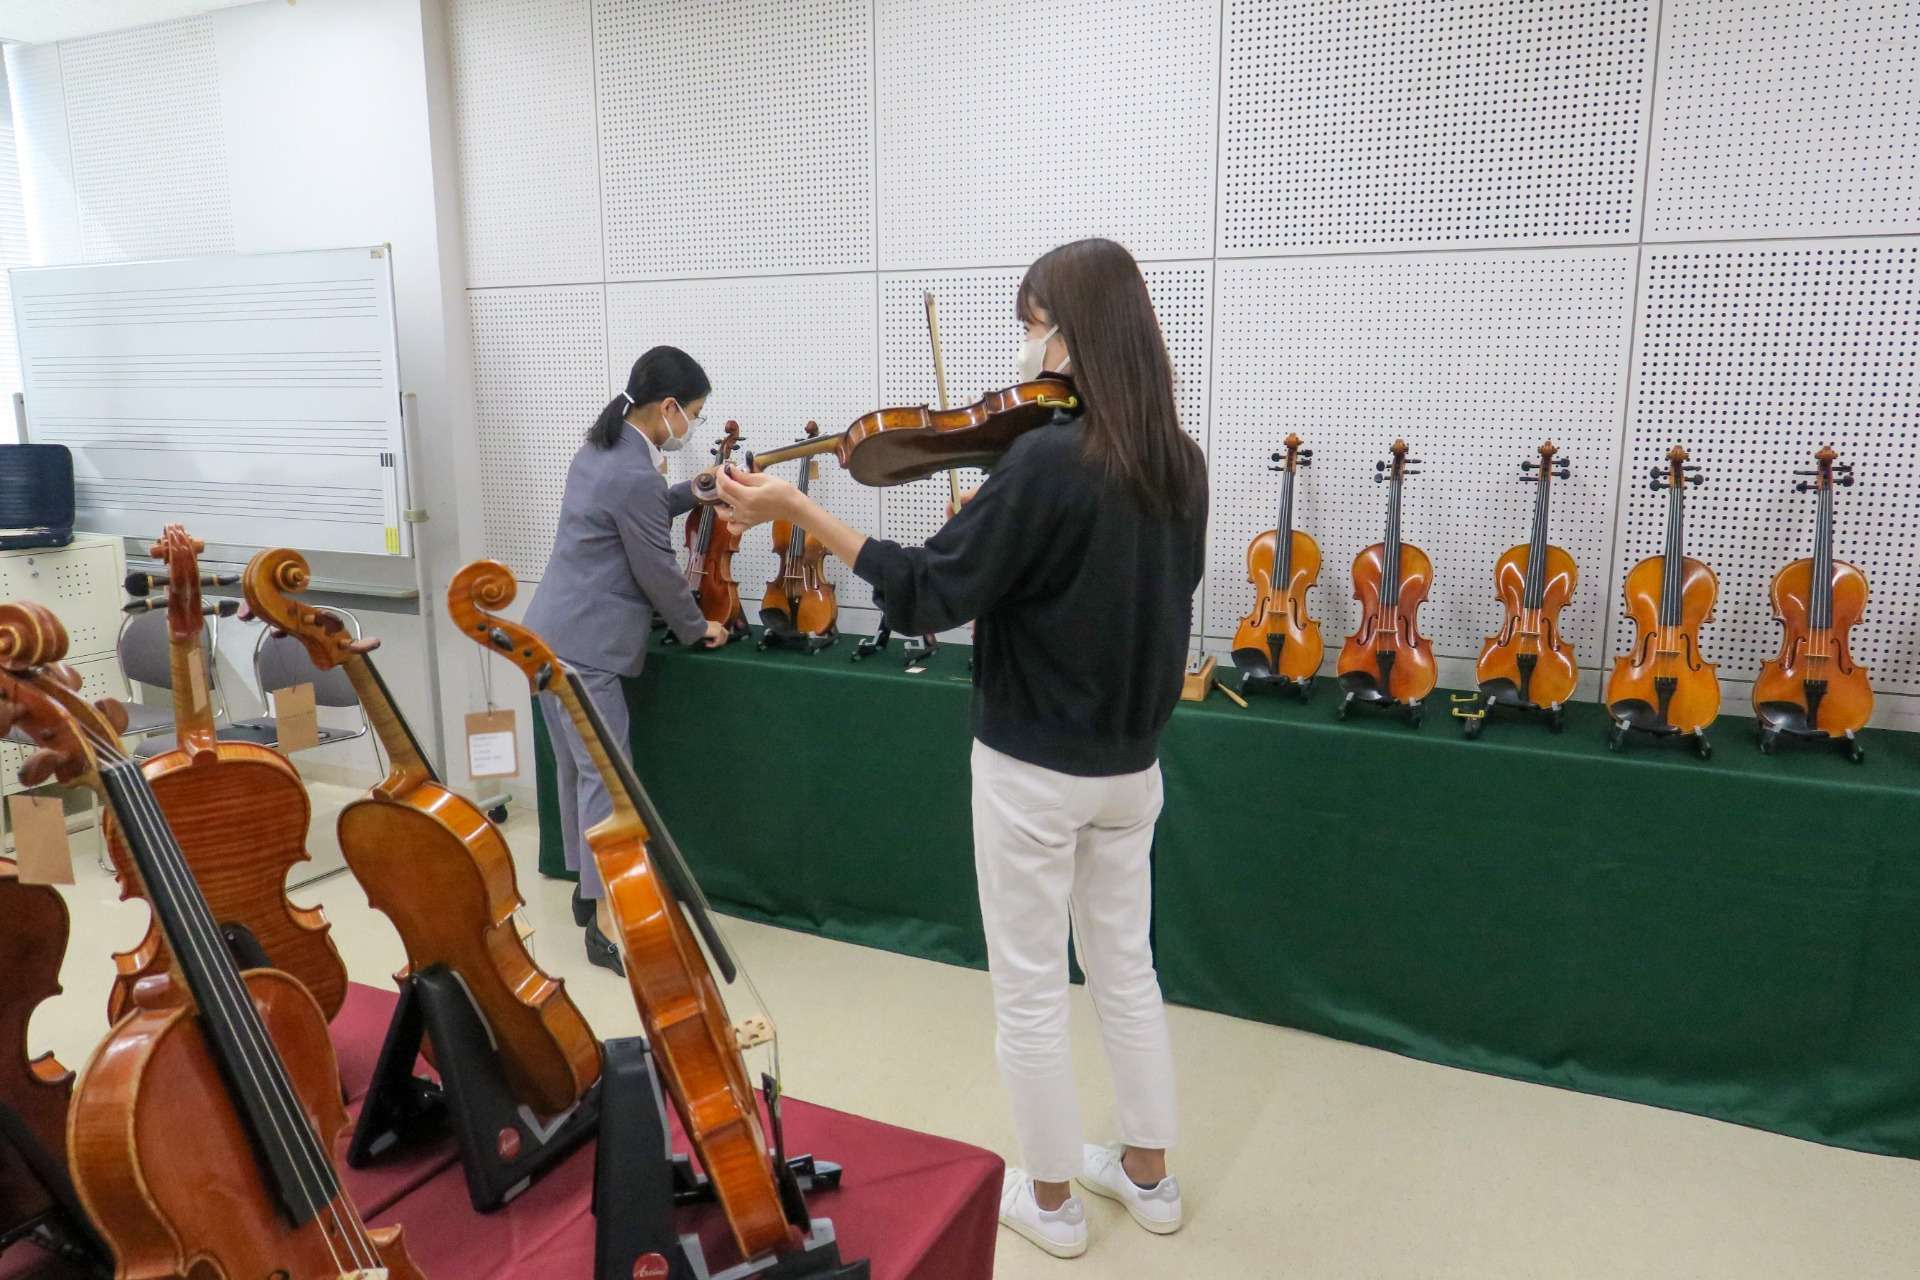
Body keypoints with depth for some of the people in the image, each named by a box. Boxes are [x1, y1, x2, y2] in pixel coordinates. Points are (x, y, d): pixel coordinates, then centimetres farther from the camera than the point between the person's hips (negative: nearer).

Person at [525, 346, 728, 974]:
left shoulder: (601, 450, 11)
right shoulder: (636, 475, -19)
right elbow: (659, 573, -12)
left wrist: (692, 492, 33)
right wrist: (698, 628, 3)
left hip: (551, 636, 10)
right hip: (583, 648, -10)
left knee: (577, 768, 17)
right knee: (609, 778, -5)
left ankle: (589, 889, 29)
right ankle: (608, 924, 0)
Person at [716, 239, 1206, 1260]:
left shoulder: (1047, 460, -22)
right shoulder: (1176, 464, 1)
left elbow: (929, 595, -21)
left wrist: (795, 510, -17)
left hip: (1033, 771, -7)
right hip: (1131, 764, 7)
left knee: (1028, 991, 11)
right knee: (1125, 968, 21)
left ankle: (1051, 1201, 27)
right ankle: (1147, 1174, 37)